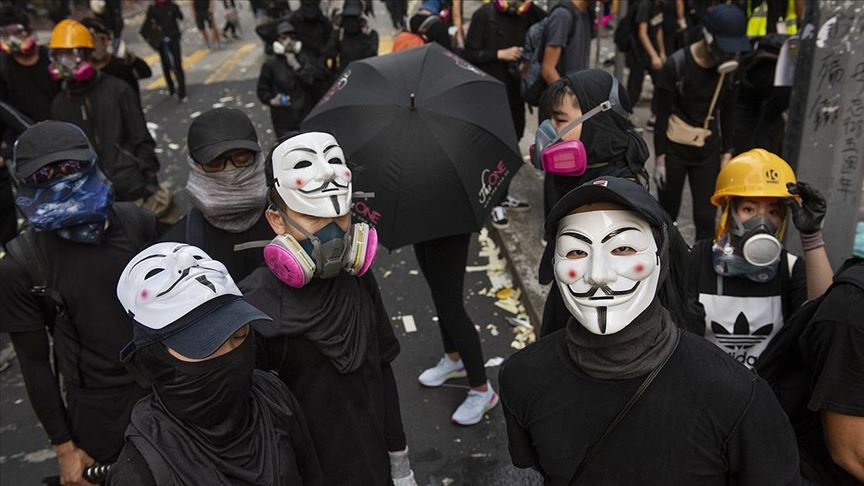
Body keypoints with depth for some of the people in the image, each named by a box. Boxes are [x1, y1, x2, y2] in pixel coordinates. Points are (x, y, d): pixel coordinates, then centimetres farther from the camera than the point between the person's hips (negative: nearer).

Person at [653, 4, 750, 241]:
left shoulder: (731, 69, -2)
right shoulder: (676, 65, -14)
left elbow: (728, 114, 8)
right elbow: (662, 115, -10)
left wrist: (727, 154, 7)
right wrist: (660, 158, -10)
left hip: (708, 152, 3)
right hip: (674, 150, -3)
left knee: (705, 218, 0)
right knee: (667, 214, 10)